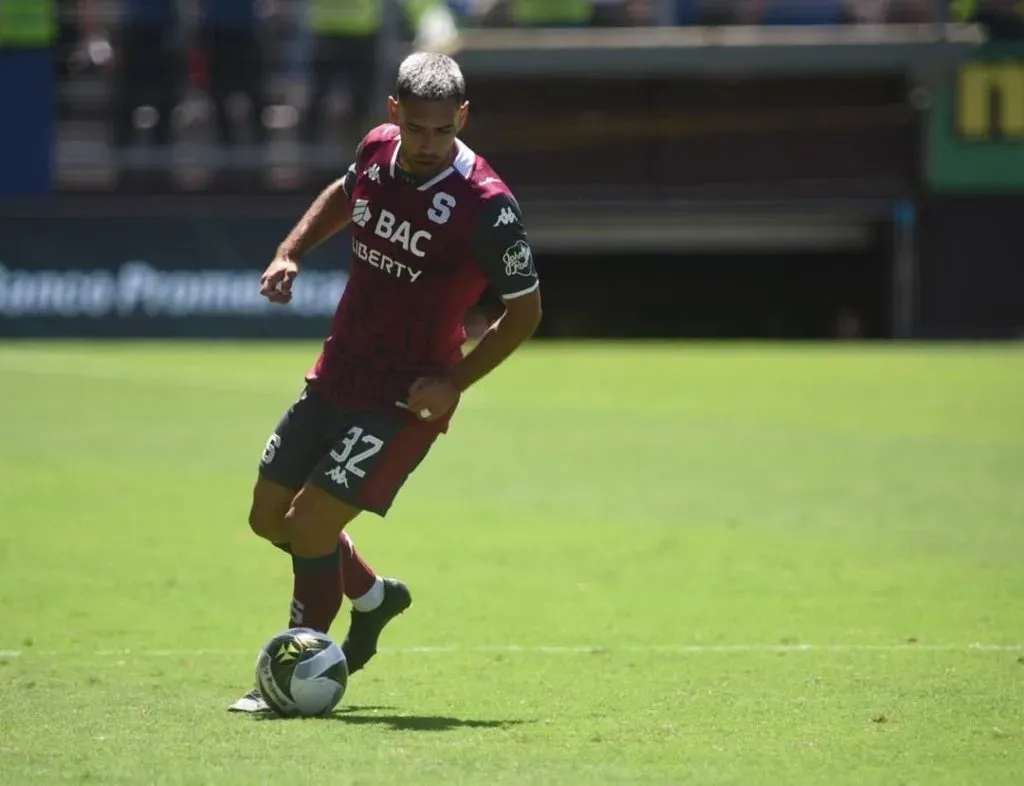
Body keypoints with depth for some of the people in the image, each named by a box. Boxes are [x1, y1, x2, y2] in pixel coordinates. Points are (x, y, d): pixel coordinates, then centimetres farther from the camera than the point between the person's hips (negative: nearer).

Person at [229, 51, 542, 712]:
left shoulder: (487, 206, -22)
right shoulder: (378, 150, -3)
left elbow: (526, 310, -11)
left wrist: (454, 383, -18)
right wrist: (292, 253, 7)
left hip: (408, 400, -7)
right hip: (337, 376, 7)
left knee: (310, 523, -14)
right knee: (270, 516, 14)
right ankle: (374, 596, 40)